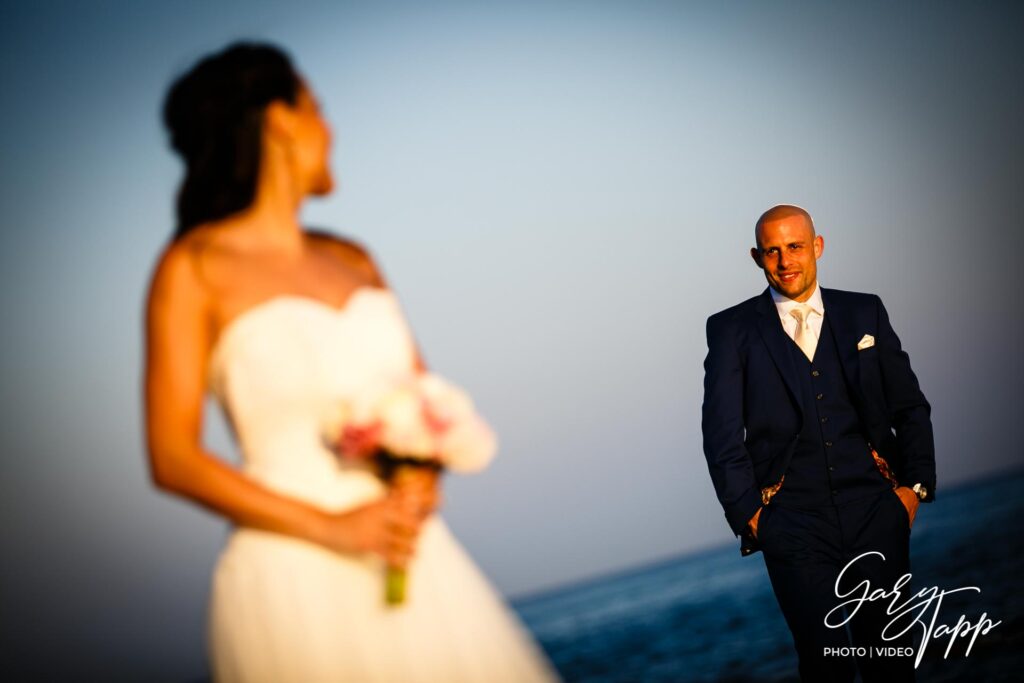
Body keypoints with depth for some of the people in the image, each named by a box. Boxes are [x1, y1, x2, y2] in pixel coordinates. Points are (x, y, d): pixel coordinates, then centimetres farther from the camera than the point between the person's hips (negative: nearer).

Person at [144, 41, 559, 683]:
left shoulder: (352, 261, 13)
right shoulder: (193, 269, -3)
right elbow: (174, 459, -8)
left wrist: (425, 481, -7)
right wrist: (331, 527, -14)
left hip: (416, 566, 5)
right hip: (294, 575, -5)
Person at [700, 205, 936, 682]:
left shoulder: (865, 312, 11)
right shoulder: (732, 329, 5)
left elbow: (910, 406, 13)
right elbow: (721, 432, 2)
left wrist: (916, 485, 3)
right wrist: (748, 513, -4)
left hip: (876, 512, 2)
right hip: (793, 522, -2)